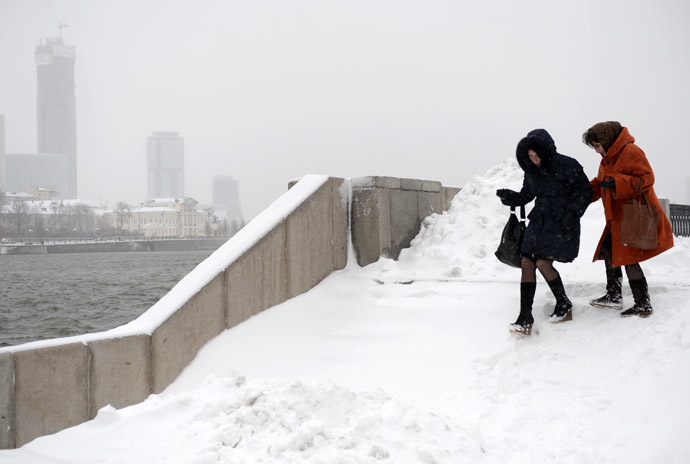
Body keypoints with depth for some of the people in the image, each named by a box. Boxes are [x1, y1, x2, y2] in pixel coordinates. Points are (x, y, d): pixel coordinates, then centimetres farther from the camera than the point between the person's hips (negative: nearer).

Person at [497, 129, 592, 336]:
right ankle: (525, 319, -3)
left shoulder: (567, 166, -13)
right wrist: (508, 196, -5)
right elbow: (526, 195, 15)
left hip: (561, 224, -6)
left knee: (543, 263, -14)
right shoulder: (532, 171, 6)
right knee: (527, 262, -5)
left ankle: (564, 304, 12)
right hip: (539, 222, 6)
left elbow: (586, 191, -7)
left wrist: (573, 211, -20)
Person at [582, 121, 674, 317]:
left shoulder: (631, 152, -16)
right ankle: (614, 296, 26)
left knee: (629, 259, -10)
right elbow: (600, 184, 21)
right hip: (618, 219, 10)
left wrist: (617, 183, -30)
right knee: (608, 251, 15)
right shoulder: (607, 158, 14)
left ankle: (643, 305, -3)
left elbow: (647, 178, -23)